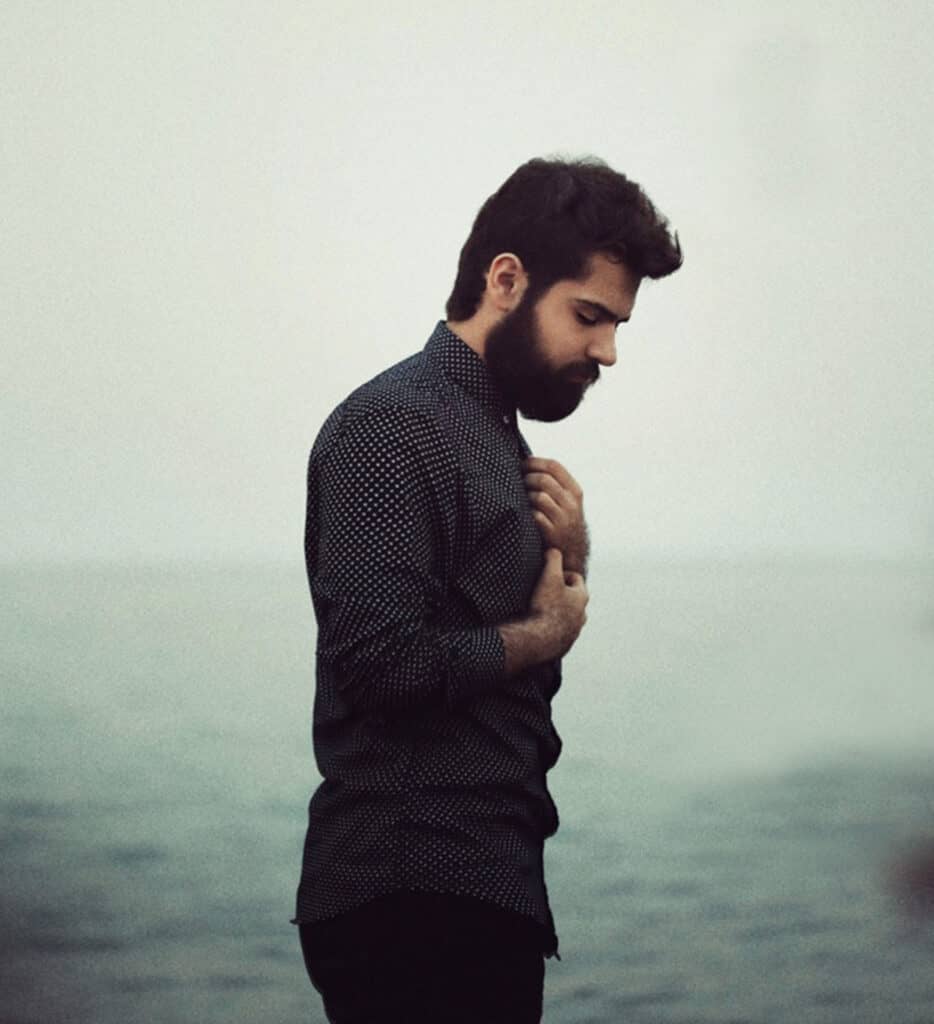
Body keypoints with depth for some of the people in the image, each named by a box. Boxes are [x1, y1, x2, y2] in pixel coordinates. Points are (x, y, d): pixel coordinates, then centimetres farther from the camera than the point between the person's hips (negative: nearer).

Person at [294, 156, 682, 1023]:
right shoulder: (394, 428, -13)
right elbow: (382, 660, -24)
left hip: (484, 885, 9)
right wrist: (541, 634, -9)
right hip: (414, 896, -9)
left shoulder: (493, 433, 17)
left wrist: (570, 560, 1)